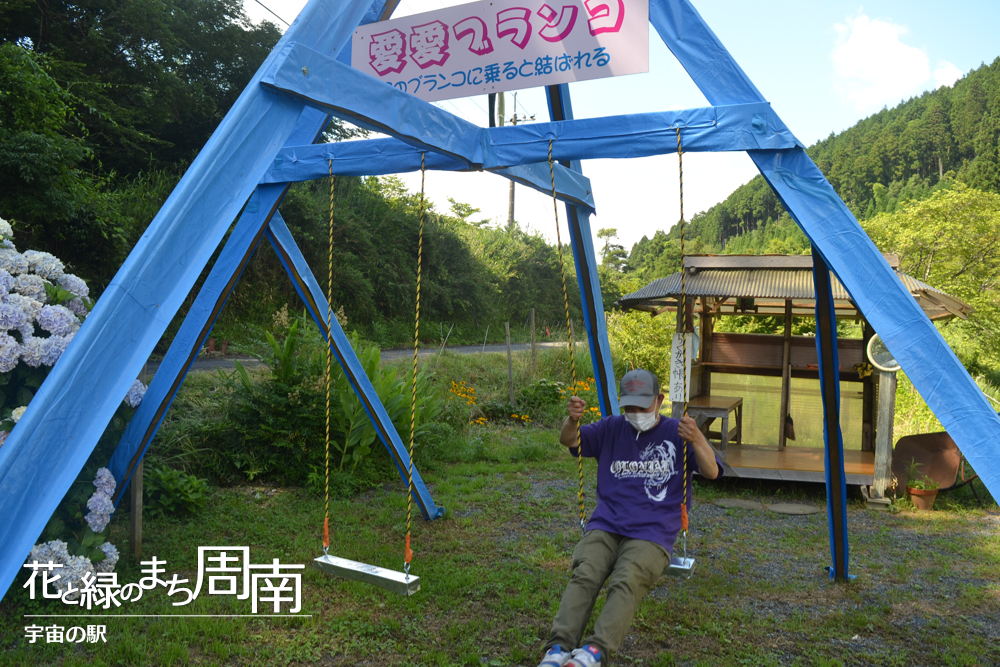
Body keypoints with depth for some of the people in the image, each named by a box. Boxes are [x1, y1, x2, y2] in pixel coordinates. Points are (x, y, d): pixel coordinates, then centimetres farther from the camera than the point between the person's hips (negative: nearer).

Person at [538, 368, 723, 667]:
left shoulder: (678, 432, 8)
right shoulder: (612, 428, 18)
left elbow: (711, 472, -3)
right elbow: (568, 441, 14)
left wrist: (697, 440, -24)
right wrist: (572, 420, -10)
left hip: (652, 534, -2)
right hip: (605, 526, 2)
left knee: (627, 583, -31)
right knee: (583, 576, -25)